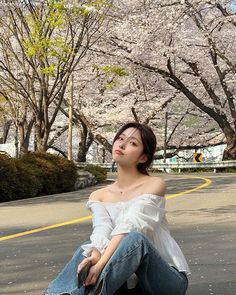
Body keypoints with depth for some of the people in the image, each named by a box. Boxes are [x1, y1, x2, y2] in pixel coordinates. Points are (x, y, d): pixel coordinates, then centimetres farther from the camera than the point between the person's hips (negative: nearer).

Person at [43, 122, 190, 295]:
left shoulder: (154, 185, -6)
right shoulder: (98, 196, 8)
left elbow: (128, 229, -21)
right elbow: (101, 230, -13)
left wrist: (101, 264, -35)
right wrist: (95, 254, -36)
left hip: (168, 280, -3)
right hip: (130, 281, 4)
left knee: (134, 239, -34)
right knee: (87, 249, -24)